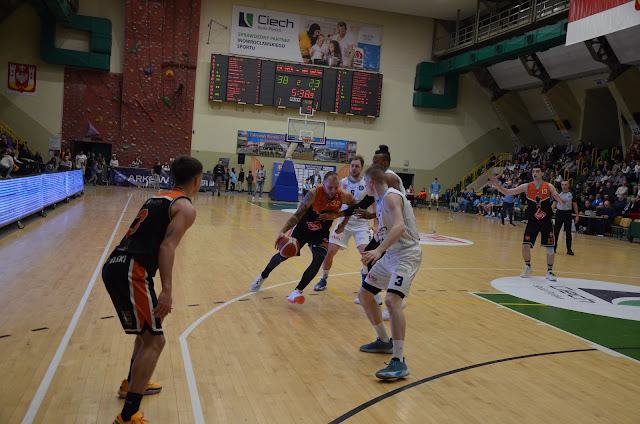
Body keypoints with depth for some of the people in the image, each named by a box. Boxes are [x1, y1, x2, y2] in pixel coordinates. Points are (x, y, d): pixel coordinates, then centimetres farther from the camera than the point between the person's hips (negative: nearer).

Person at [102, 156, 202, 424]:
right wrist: (167, 290, -23)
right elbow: (167, 246, -17)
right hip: (131, 272, -9)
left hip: (115, 267, 9)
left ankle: (132, 384, 43)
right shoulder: (185, 207, -3)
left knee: (147, 330, 28)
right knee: (154, 341, -4)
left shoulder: (159, 198, 22)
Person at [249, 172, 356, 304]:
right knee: (283, 254, 4)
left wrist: (343, 225, -2)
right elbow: (297, 215, -28)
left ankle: (297, 291, -14)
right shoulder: (314, 193, -29)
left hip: (321, 233, 2)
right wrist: (282, 231, -39)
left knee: (319, 258, -21)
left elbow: (354, 207, 3)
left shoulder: (343, 196, -21)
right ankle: (263, 276, 32)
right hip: (302, 228, -2)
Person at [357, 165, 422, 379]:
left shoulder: (391, 197, -17)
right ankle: (385, 341, 29)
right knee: (364, 295, 13)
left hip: (407, 255, -10)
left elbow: (399, 227, -34)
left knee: (392, 300, -27)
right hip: (390, 255, 11)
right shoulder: (380, 200, 12)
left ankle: (399, 362, -24)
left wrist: (379, 250, -43)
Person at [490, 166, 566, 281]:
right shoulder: (527, 186, -2)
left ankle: (550, 271, 17)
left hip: (546, 221, 0)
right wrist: (497, 186, -21)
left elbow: (562, 203, -5)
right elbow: (507, 192, -5)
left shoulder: (548, 186, -4)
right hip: (532, 221, 1)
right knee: (525, 246, -6)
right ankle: (528, 267, 19)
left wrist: (560, 199, -29)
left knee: (550, 247, 1)